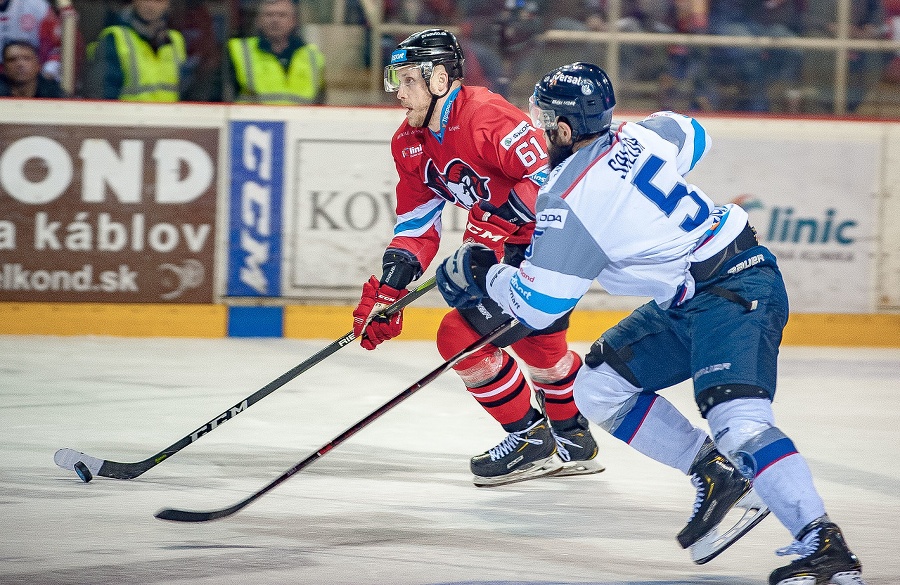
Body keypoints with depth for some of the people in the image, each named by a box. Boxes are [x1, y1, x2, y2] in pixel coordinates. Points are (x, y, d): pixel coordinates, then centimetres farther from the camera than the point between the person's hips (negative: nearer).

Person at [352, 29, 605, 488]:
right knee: (540, 348, 25)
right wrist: (388, 288, -2)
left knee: (462, 335, -13)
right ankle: (574, 441, 47)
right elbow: (416, 223, 8)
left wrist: (497, 219, -32)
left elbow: (552, 174, -29)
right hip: (507, 248, 10)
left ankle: (530, 439, 2)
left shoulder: (485, 116, -25)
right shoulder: (410, 143, 5)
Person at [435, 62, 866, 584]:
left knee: (737, 420, -29)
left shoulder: (569, 200, -19)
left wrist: (482, 275, 5)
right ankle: (716, 475, 10)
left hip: (737, 292, -10)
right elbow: (695, 138, 27)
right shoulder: (642, 134, 3)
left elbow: (537, 306, -14)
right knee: (600, 385, 11)